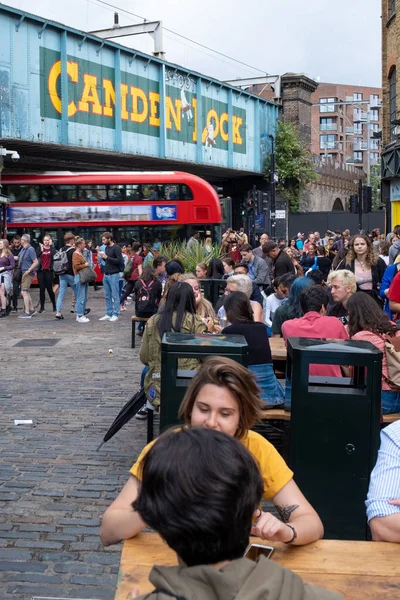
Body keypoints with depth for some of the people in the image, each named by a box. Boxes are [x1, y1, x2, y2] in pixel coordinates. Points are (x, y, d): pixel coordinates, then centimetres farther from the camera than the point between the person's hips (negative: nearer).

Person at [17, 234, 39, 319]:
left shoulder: (30, 249, -15)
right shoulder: (23, 249, 11)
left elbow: (36, 262, -17)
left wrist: (29, 270, -22)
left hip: (28, 273, -10)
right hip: (24, 273, 10)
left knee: (24, 292, -13)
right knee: (26, 292, 16)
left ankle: (27, 313, -13)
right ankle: (32, 310, 26)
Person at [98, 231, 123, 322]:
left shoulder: (116, 248, -9)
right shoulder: (106, 247, 14)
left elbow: (120, 260, -18)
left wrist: (107, 257, -17)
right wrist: (103, 257, 3)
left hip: (114, 275, -8)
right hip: (106, 274, 8)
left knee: (115, 296, -2)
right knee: (107, 296, 10)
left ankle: (115, 315, 2)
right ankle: (109, 314, 16)